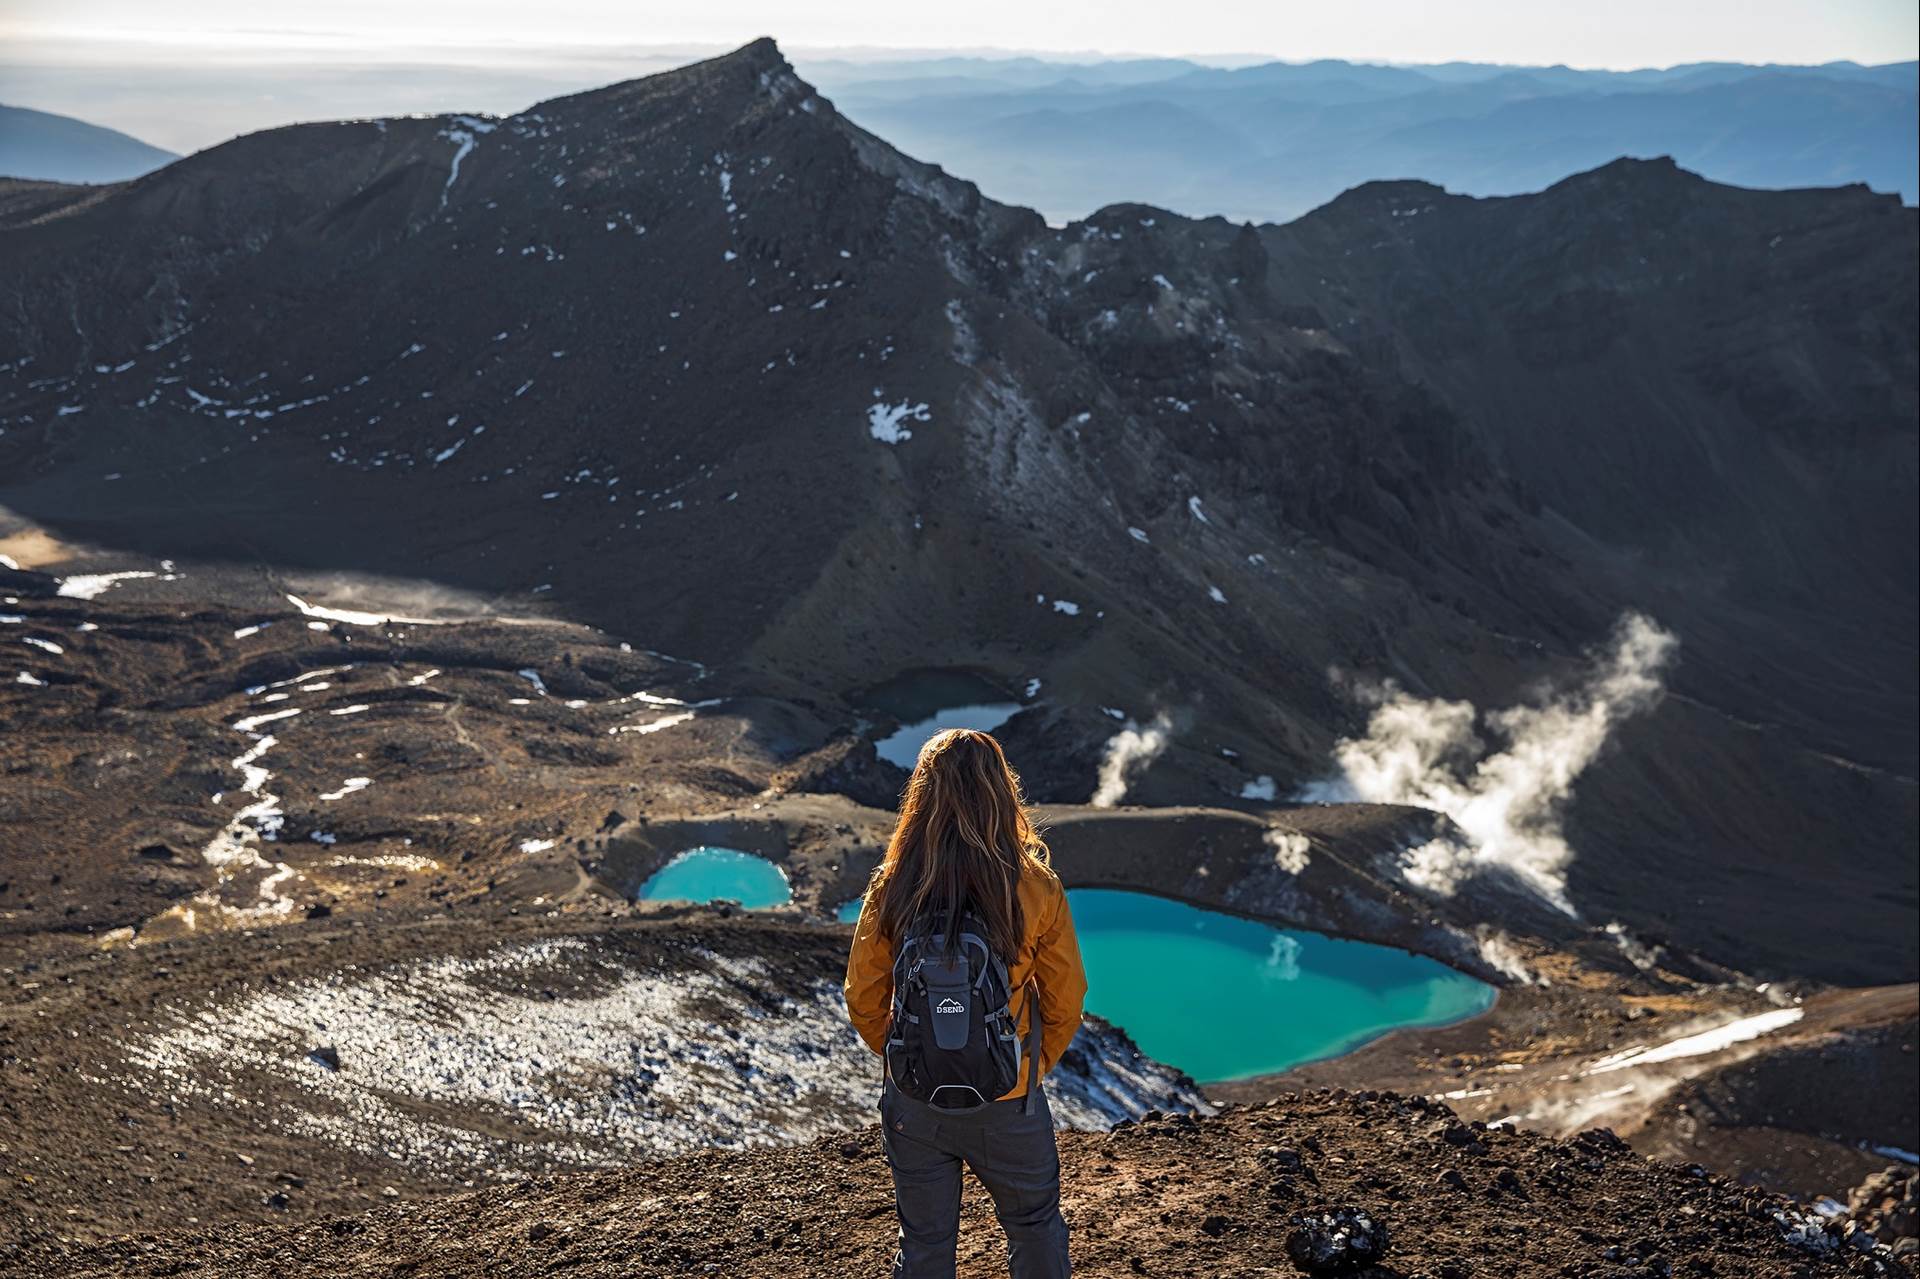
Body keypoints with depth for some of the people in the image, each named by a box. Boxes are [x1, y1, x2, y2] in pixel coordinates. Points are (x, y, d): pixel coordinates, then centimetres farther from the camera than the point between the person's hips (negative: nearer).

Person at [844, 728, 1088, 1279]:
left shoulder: (890, 889, -13)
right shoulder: (1036, 890, -16)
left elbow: (862, 1001, -5)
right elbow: (1065, 1002, -6)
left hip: (913, 1104, 1)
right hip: (1008, 1105, -1)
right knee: (1035, 1231, 24)